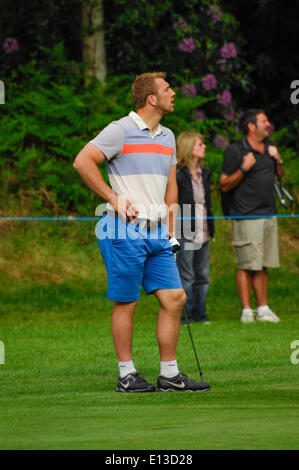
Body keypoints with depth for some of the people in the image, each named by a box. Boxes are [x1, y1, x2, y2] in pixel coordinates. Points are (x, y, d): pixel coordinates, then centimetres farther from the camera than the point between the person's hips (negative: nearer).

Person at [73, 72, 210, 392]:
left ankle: (169, 374, 9)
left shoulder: (167, 136, 16)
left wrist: (169, 231, 17)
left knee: (174, 298, 1)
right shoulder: (120, 130, -7)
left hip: (157, 234, 7)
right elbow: (82, 161, -12)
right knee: (126, 303, -2)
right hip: (125, 232, -7)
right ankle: (126, 375, 7)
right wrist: (114, 198, -12)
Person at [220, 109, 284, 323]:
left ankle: (263, 309, 10)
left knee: (263, 265, 7)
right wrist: (244, 169, -19)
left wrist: (278, 160, 5)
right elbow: (225, 185, -6)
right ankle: (246, 310, -4)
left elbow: (281, 176, 24)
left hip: (269, 214, 6)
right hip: (247, 216, -6)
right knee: (247, 265, -7)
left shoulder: (269, 146, 15)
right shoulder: (235, 150, -6)